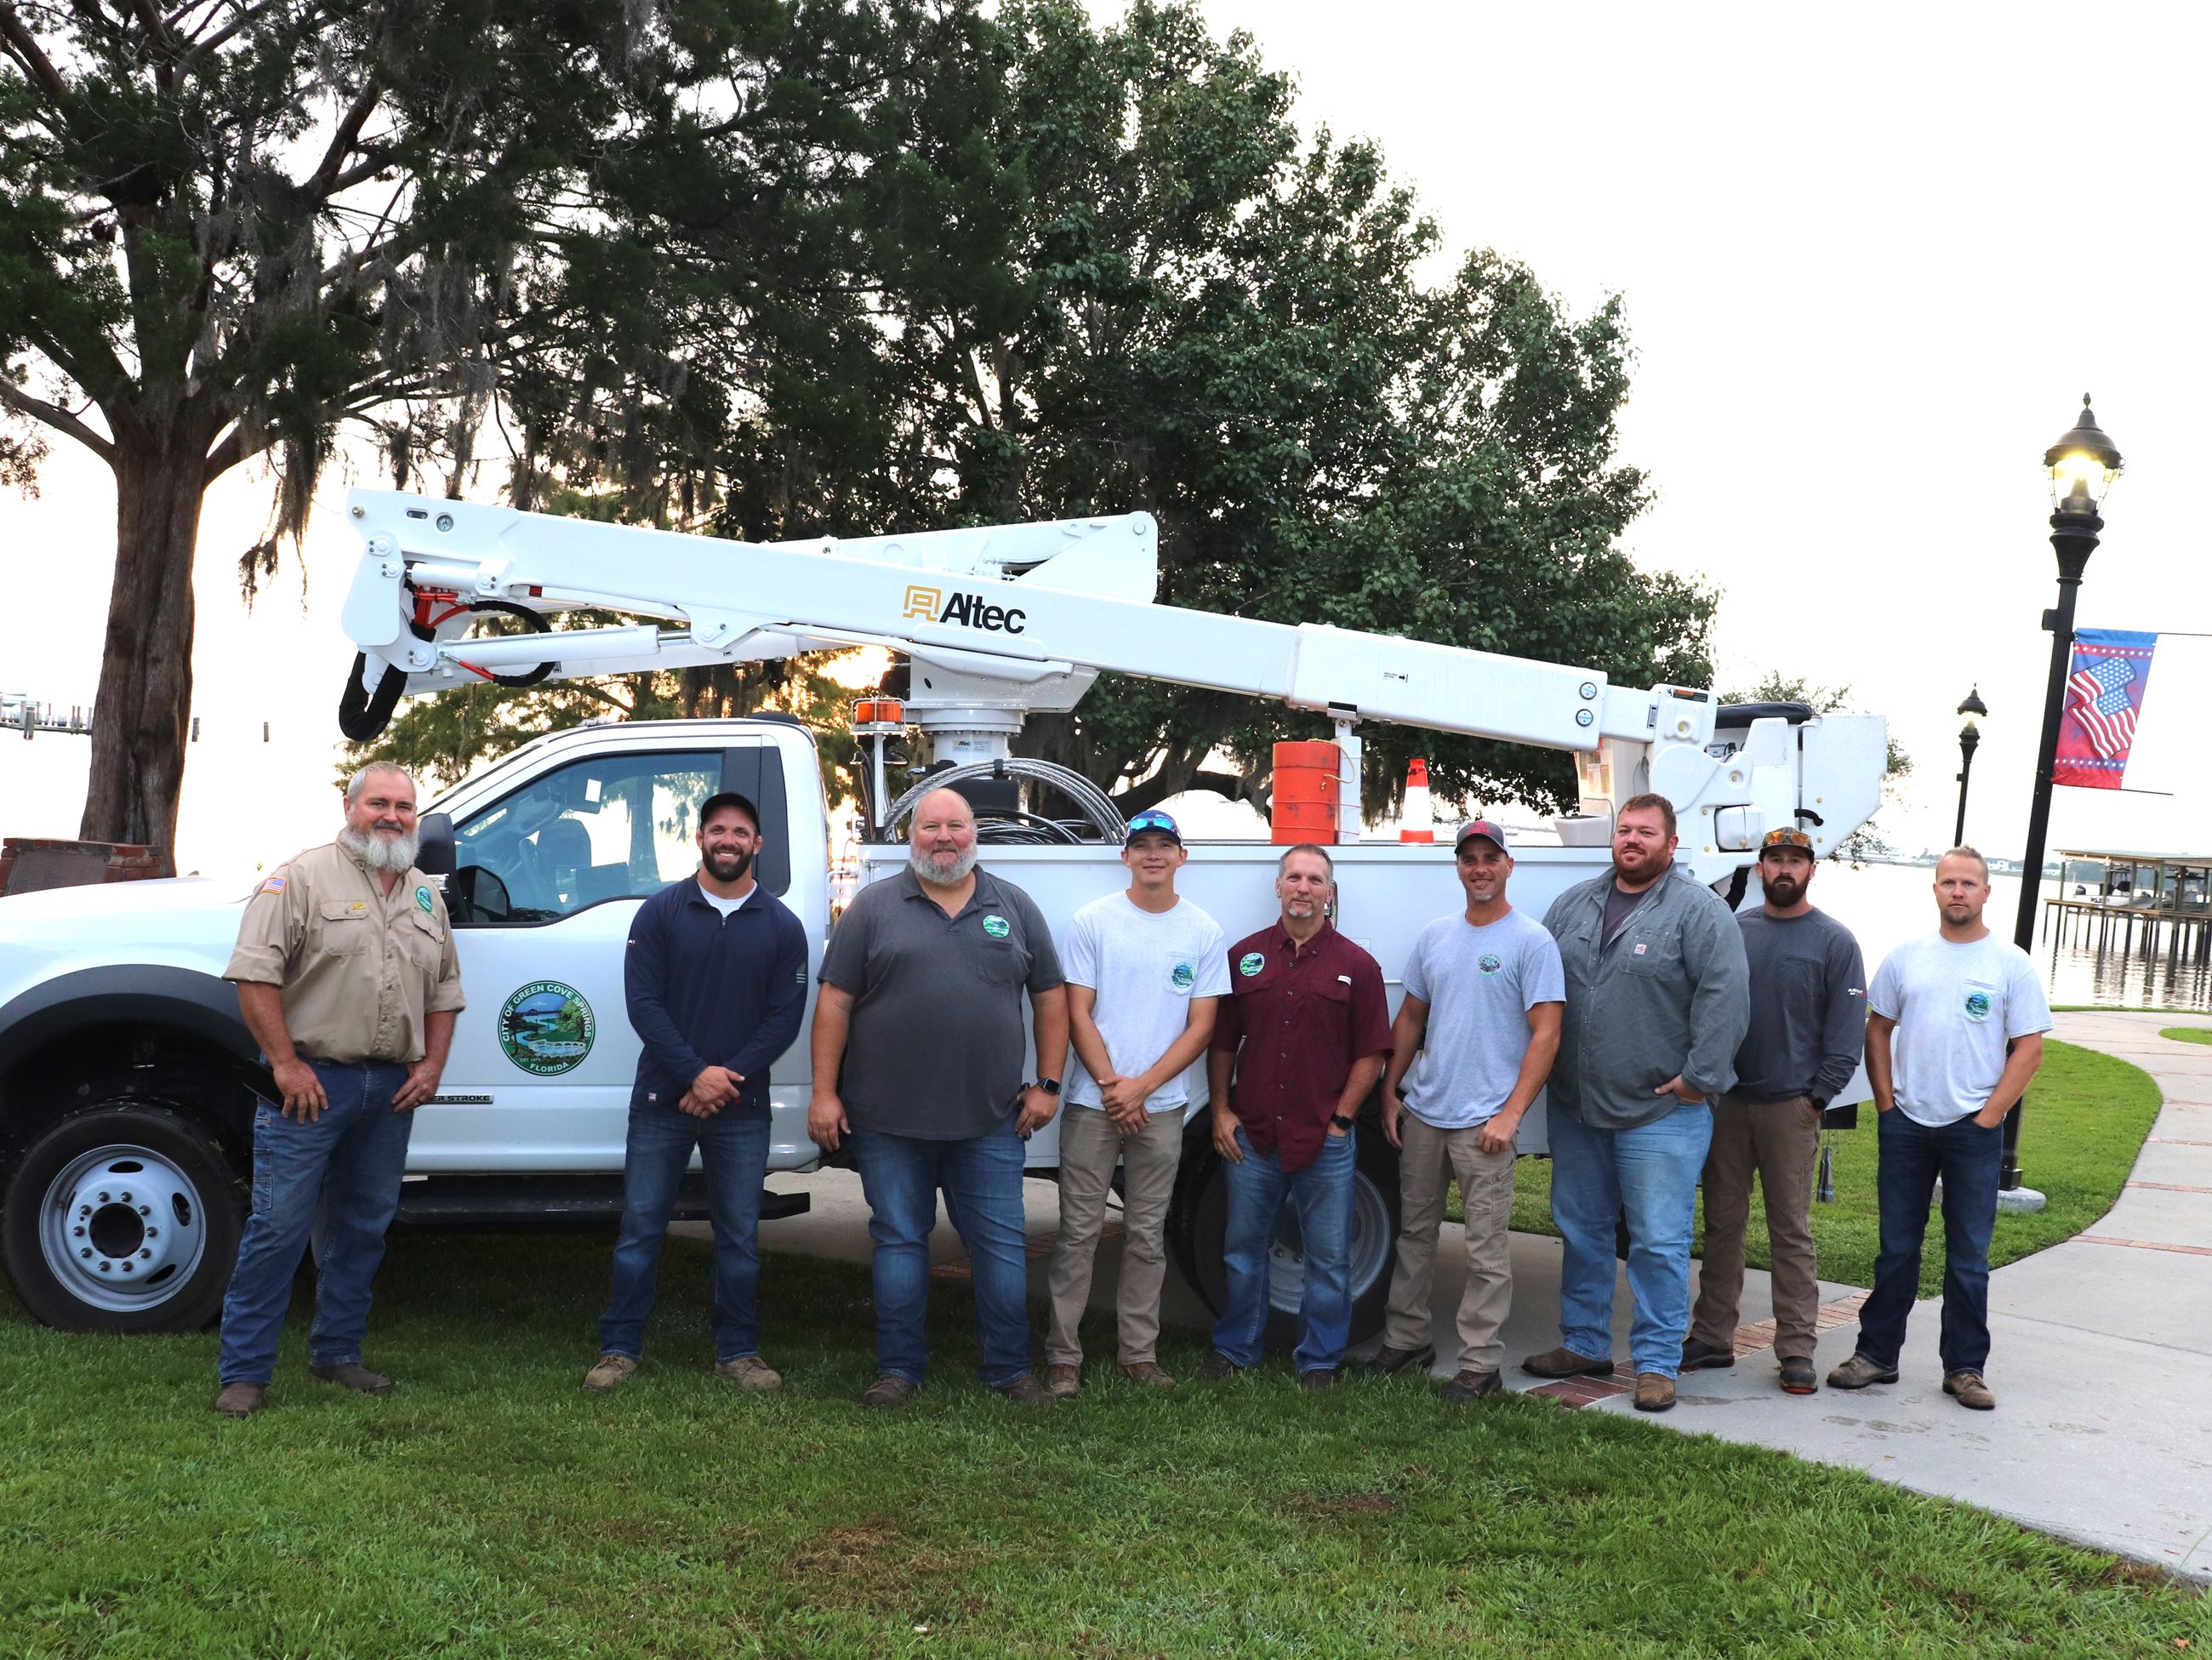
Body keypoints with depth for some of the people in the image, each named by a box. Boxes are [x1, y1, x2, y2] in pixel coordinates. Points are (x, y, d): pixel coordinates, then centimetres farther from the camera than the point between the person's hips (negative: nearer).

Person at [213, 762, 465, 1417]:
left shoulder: (425, 896, 16)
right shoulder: (303, 877, -4)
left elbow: (445, 989, 21)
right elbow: (255, 973, -11)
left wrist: (432, 1065, 8)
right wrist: (285, 1064, -16)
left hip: (393, 1089, 6)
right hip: (313, 1080, -6)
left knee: (363, 1226, 13)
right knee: (279, 1226, -5)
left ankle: (337, 1352, 26)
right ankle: (245, 1372, 2)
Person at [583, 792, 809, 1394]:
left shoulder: (782, 926, 4)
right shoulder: (661, 912, 1)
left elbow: (785, 1017, -1)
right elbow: (643, 1003, -6)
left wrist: (728, 1076, -13)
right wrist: (696, 1074, -15)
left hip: (742, 1106, 1)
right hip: (662, 1098, -1)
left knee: (739, 1233, 6)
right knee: (640, 1226, 3)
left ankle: (738, 1351, 17)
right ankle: (620, 1349, 13)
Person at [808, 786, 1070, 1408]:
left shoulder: (1015, 907, 9)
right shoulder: (874, 906, 3)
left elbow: (1050, 998, 11)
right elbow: (834, 1002, 0)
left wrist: (1047, 1085, 4)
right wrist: (824, 1093, -6)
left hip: (990, 1119, 1)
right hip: (889, 1118, -1)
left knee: (1002, 1243, 5)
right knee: (899, 1241, 7)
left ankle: (1010, 1368, 17)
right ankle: (899, 1368, 18)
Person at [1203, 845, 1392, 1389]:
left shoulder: (1356, 966, 1)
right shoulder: (1244, 956, 6)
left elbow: (1371, 1053, 1)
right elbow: (1220, 1043, 9)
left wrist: (1340, 1118, -5)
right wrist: (1221, 1111, 2)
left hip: (1326, 1141, -2)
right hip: (1251, 1135, 2)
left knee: (1329, 1258, 5)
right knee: (1243, 1249, 12)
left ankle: (1320, 1360, 18)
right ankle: (1235, 1349, 25)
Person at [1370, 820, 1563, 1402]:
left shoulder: (1531, 941, -6)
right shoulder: (1435, 936, 12)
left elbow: (1546, 1035, -10)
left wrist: (1510, 1114, -15)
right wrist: (1389, 1092, 12)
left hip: (1484, 1123, -6)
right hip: (1421, 1113, 6)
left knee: (1486, 1248, -2)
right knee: (1414, 1232, 15)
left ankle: (1479, 1365, 4)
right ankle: (1407, 1339, 27)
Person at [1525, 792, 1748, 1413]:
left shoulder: (1699, 911, -7)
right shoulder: (1574, 903, 11)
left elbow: (1725, 996, -13)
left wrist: (1700, 1076, -16)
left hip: (1660, 1113, -6)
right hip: (1575, 1107, 6)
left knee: (1659, 1243, -2)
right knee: (1581, 1231, 15)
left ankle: (1657, 1363, 7)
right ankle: (1584, 1344, 28)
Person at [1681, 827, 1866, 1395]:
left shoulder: (1834, 941, 1)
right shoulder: (1733, 930, 9)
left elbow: (1847, 1033, -2)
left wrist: (1817, 1097, -8)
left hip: (1791, 1108, -3)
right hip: (1726, 1102, 3)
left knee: (1791, 1231, 0)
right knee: (1722, 1224, 8)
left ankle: (1797, 1349, 5)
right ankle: (1712, 1337, 16)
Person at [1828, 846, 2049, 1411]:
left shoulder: (2011, 964, -1)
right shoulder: (1906, 957, 7)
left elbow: (2029, 1048, -2)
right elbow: (1878, 1030, 11)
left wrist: (1988, 1116, -8)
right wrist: (1886, 1102, 2)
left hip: (1974, 1131, -2)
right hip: (1906, 1126, 2)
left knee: (1968, 1259, 5)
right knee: (1896, 1251, 9)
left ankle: (1965, 1369, 13)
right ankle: (1876, 1355, 16)